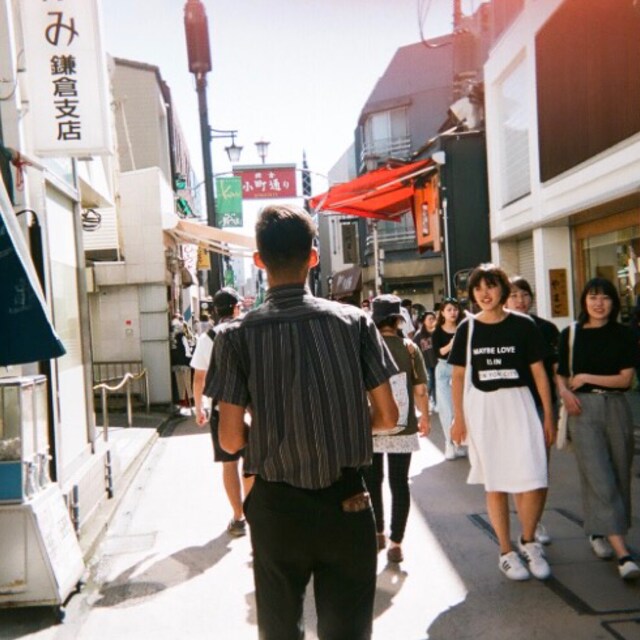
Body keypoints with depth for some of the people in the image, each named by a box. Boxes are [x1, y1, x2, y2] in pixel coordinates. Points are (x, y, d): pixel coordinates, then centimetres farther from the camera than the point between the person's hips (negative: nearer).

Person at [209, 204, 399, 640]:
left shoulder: (238, 336, -9)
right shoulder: (355, 322, -6)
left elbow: (231, 439, -8)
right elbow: (388, 417, -2)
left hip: (277, 507, 0)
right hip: (347, 504, 1)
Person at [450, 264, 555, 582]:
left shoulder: (523, 325, -2)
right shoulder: (467, 328, 2)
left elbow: (539, 372, 2)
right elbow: (458, 376, 7)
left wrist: (549, 416, 1)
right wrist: (458, 418, 2)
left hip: (518, 404, -1)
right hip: (481, 407, 1)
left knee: (534, 481, -7)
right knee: (495, 484, 8)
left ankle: (528, 541, 20)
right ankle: (506, 551, 23)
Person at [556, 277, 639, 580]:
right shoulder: (570, 335, 4)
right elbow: (561, 375, 9)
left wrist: (586, 378, -8)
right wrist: (565, 392, -12)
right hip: (583, 408, -2)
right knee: (599, 477, -10)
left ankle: (599, 532, 29)